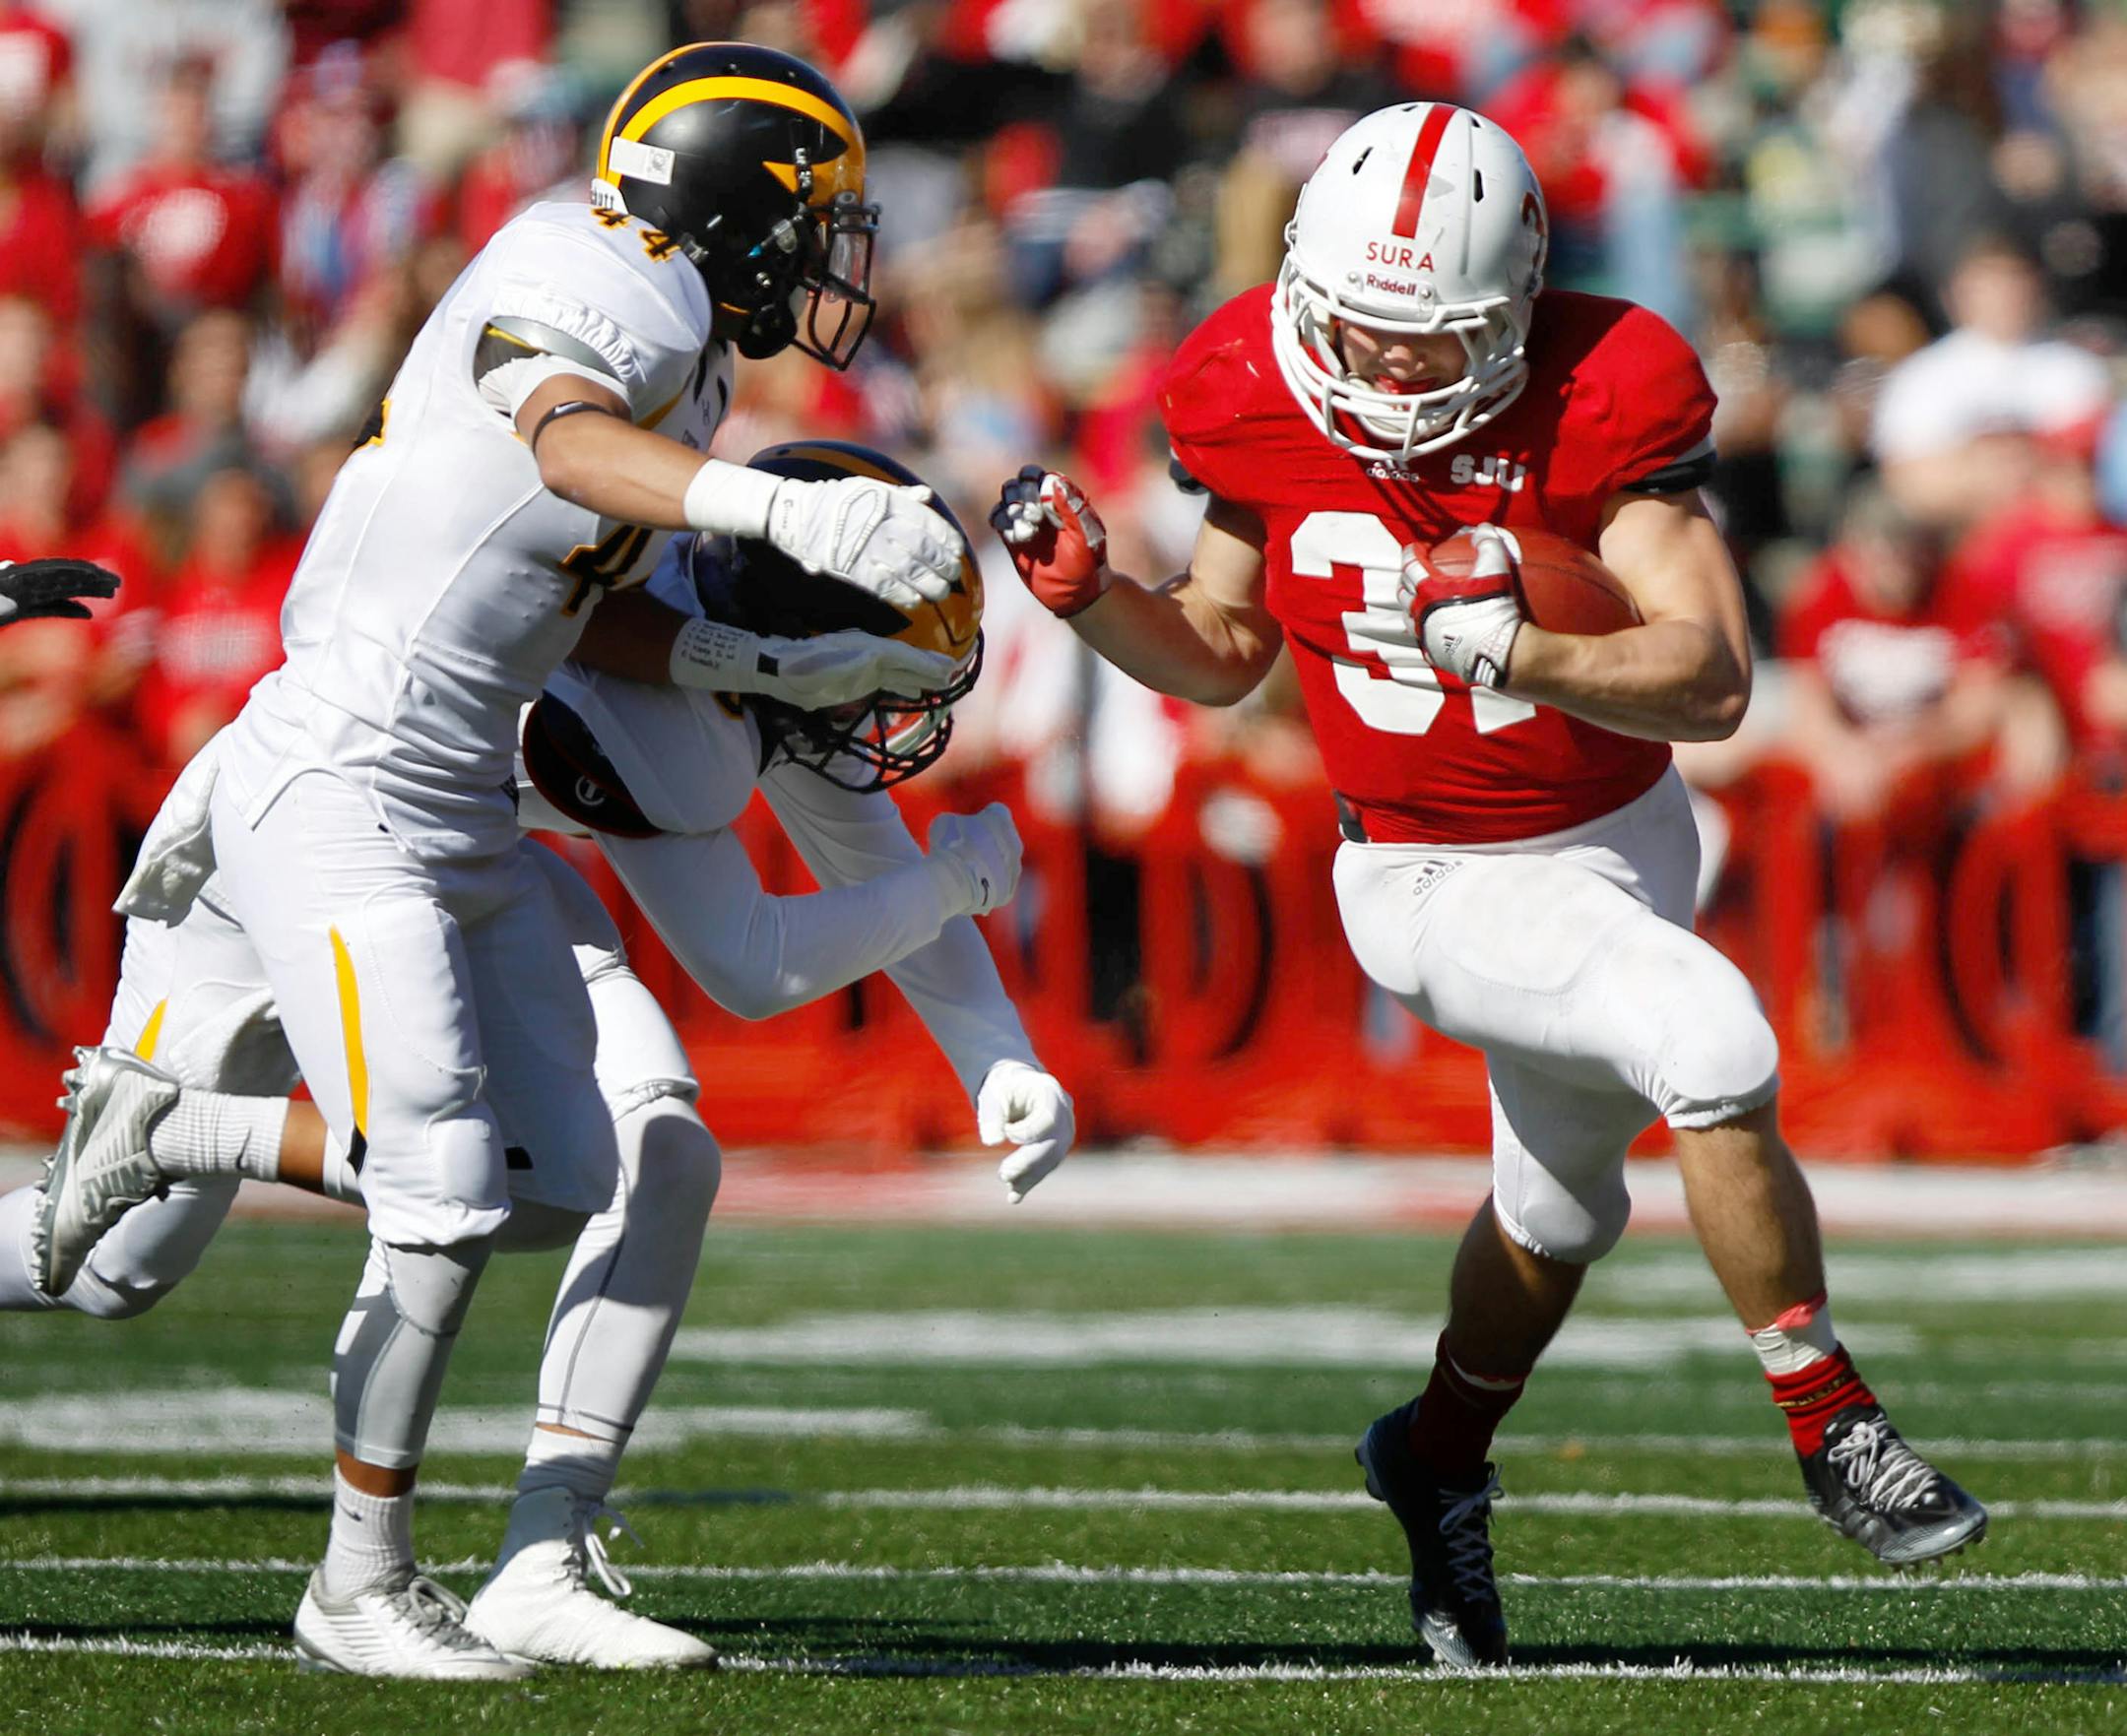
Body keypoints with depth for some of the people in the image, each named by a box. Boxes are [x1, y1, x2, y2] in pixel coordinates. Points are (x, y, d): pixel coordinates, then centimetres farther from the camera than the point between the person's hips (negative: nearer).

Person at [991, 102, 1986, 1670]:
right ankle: (1834, 1431, -13)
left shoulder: (1601, 399, -23)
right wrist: (1087, 592, -17)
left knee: (1559, 1215, 23)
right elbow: (1222, 655, 1)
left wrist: (1505, 653, -43)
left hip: (1628, 830, 3)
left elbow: (1713, 680, -29)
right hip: (1442, 882, -3)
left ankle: (1439, 1460, 52)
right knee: (1717, 1053, -28)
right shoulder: (1264, 397, -16)